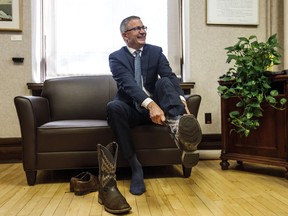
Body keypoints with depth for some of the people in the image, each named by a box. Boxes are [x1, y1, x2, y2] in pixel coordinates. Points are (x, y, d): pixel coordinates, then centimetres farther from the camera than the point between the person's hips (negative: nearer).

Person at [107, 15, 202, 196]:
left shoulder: (156, 51, 5)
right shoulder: (116, 57, -5)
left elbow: (171, 76, -12)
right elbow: (128, 84, -24)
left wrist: (181, 101, -33)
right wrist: (150, 104, -43)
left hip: (155, 106, 2)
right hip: (132, 109, -1)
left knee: (164, 81, -27)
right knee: (113, 106, -35)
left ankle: (178, 127, -59)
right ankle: (135, 166, -32)